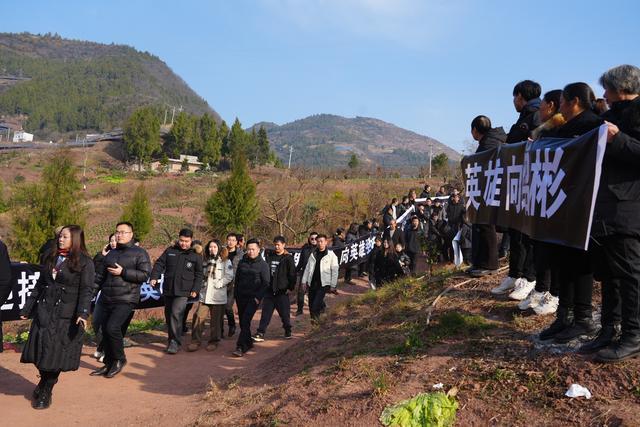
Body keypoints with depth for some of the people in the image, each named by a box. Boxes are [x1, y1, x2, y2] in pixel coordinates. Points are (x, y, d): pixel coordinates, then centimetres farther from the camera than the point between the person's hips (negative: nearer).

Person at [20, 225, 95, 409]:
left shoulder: (84, 262, -5)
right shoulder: (50, 257, 12)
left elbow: (86, 290, -12)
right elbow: (40, 284, 16)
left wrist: (83, 313, -25)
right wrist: (27, 309, 15)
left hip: (66, 315, -5)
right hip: (44, 311, 5)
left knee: (56, 352, -3)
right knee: (42, 350, 3)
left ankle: (46, 392, 13)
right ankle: (44, 384, 26)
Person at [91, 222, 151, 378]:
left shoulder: (139, 253, -1)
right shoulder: (110, 254, 19)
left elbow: (145, 275, -11)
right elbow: (100, 276, 22)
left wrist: (123, 272, -15)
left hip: (126, 300, -7)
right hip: (108, 300, 7)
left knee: (112, 327, -19)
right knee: (105, 330, 8)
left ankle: (119, 359, 2)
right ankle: (109, 364, 23)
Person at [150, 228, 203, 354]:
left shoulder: (196, 255, 2)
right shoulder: (170, 251, 8)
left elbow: (199, 275, 5)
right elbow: (159, 264, 8)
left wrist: (195, 289, -3)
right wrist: (154, 277, -7)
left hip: (183, 291, -4)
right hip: (168, 289, 4)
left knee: (176, 313, -18)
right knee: (168, 315, 12)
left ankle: (175, 342, -11)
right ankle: (171, 338, 28)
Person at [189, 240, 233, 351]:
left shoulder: (225, 261, 0)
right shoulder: (205, 261, 15)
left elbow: (229, 277, -9)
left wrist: (218, 284, -14)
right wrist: (202, 284, 7)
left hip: (218, 296, -4)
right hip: (204, 295, 4)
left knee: (216, 320, 4)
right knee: (198, 317, -3)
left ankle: (213, 341, 17)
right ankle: (196, 340, 6)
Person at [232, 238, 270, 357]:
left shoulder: (263, 264, -3)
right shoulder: (242, 262, 10)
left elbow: (266, 283, -6)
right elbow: (237, 279, 16)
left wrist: (258, 297, -14)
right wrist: (236, 295, 11)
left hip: (253, 298, -5)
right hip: (241, 297, 5)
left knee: (246, 321, -15)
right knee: (242, 322, 10)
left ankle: (241, 347, -16)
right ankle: (248, 343, 27)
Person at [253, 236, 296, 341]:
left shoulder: (288, 258, -3)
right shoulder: (270, 256, 10)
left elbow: (292, 274, -4)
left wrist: (291, 287, -9)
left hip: (282, 291, -4)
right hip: (269, 290, 4)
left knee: (284, 313, 6)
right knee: (266, 313, 0)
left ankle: (288, 331, 26)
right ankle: (260, 333, -1)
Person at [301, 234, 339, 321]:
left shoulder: (331, 255, -3)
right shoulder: (313, 254, 11)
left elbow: (334, 271, -3)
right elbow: (307, 268, 14)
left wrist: (333, 285, -5)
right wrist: (304, 281, 9)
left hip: (323, 284, -5)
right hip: (312, 283, 5)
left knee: (315, 305, -15)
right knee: (311, 305, 8)